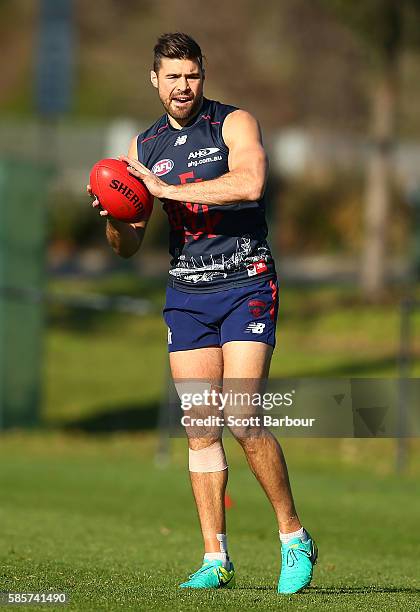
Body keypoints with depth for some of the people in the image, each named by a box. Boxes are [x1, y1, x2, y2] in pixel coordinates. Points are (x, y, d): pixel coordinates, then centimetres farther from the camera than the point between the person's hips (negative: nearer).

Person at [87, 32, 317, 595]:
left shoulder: (235, 123, -2)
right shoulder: (144, 146, 13)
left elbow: (250, 183, -24)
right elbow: (129, 247, 16)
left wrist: (167, 189, -21)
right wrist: (113, 218, -8)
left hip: (246, 286, -5)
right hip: (187, 295, 5)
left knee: (243, 419, -15)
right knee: (200, 429, -1)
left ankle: (295, 539, -1)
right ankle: (216, 559, 3)